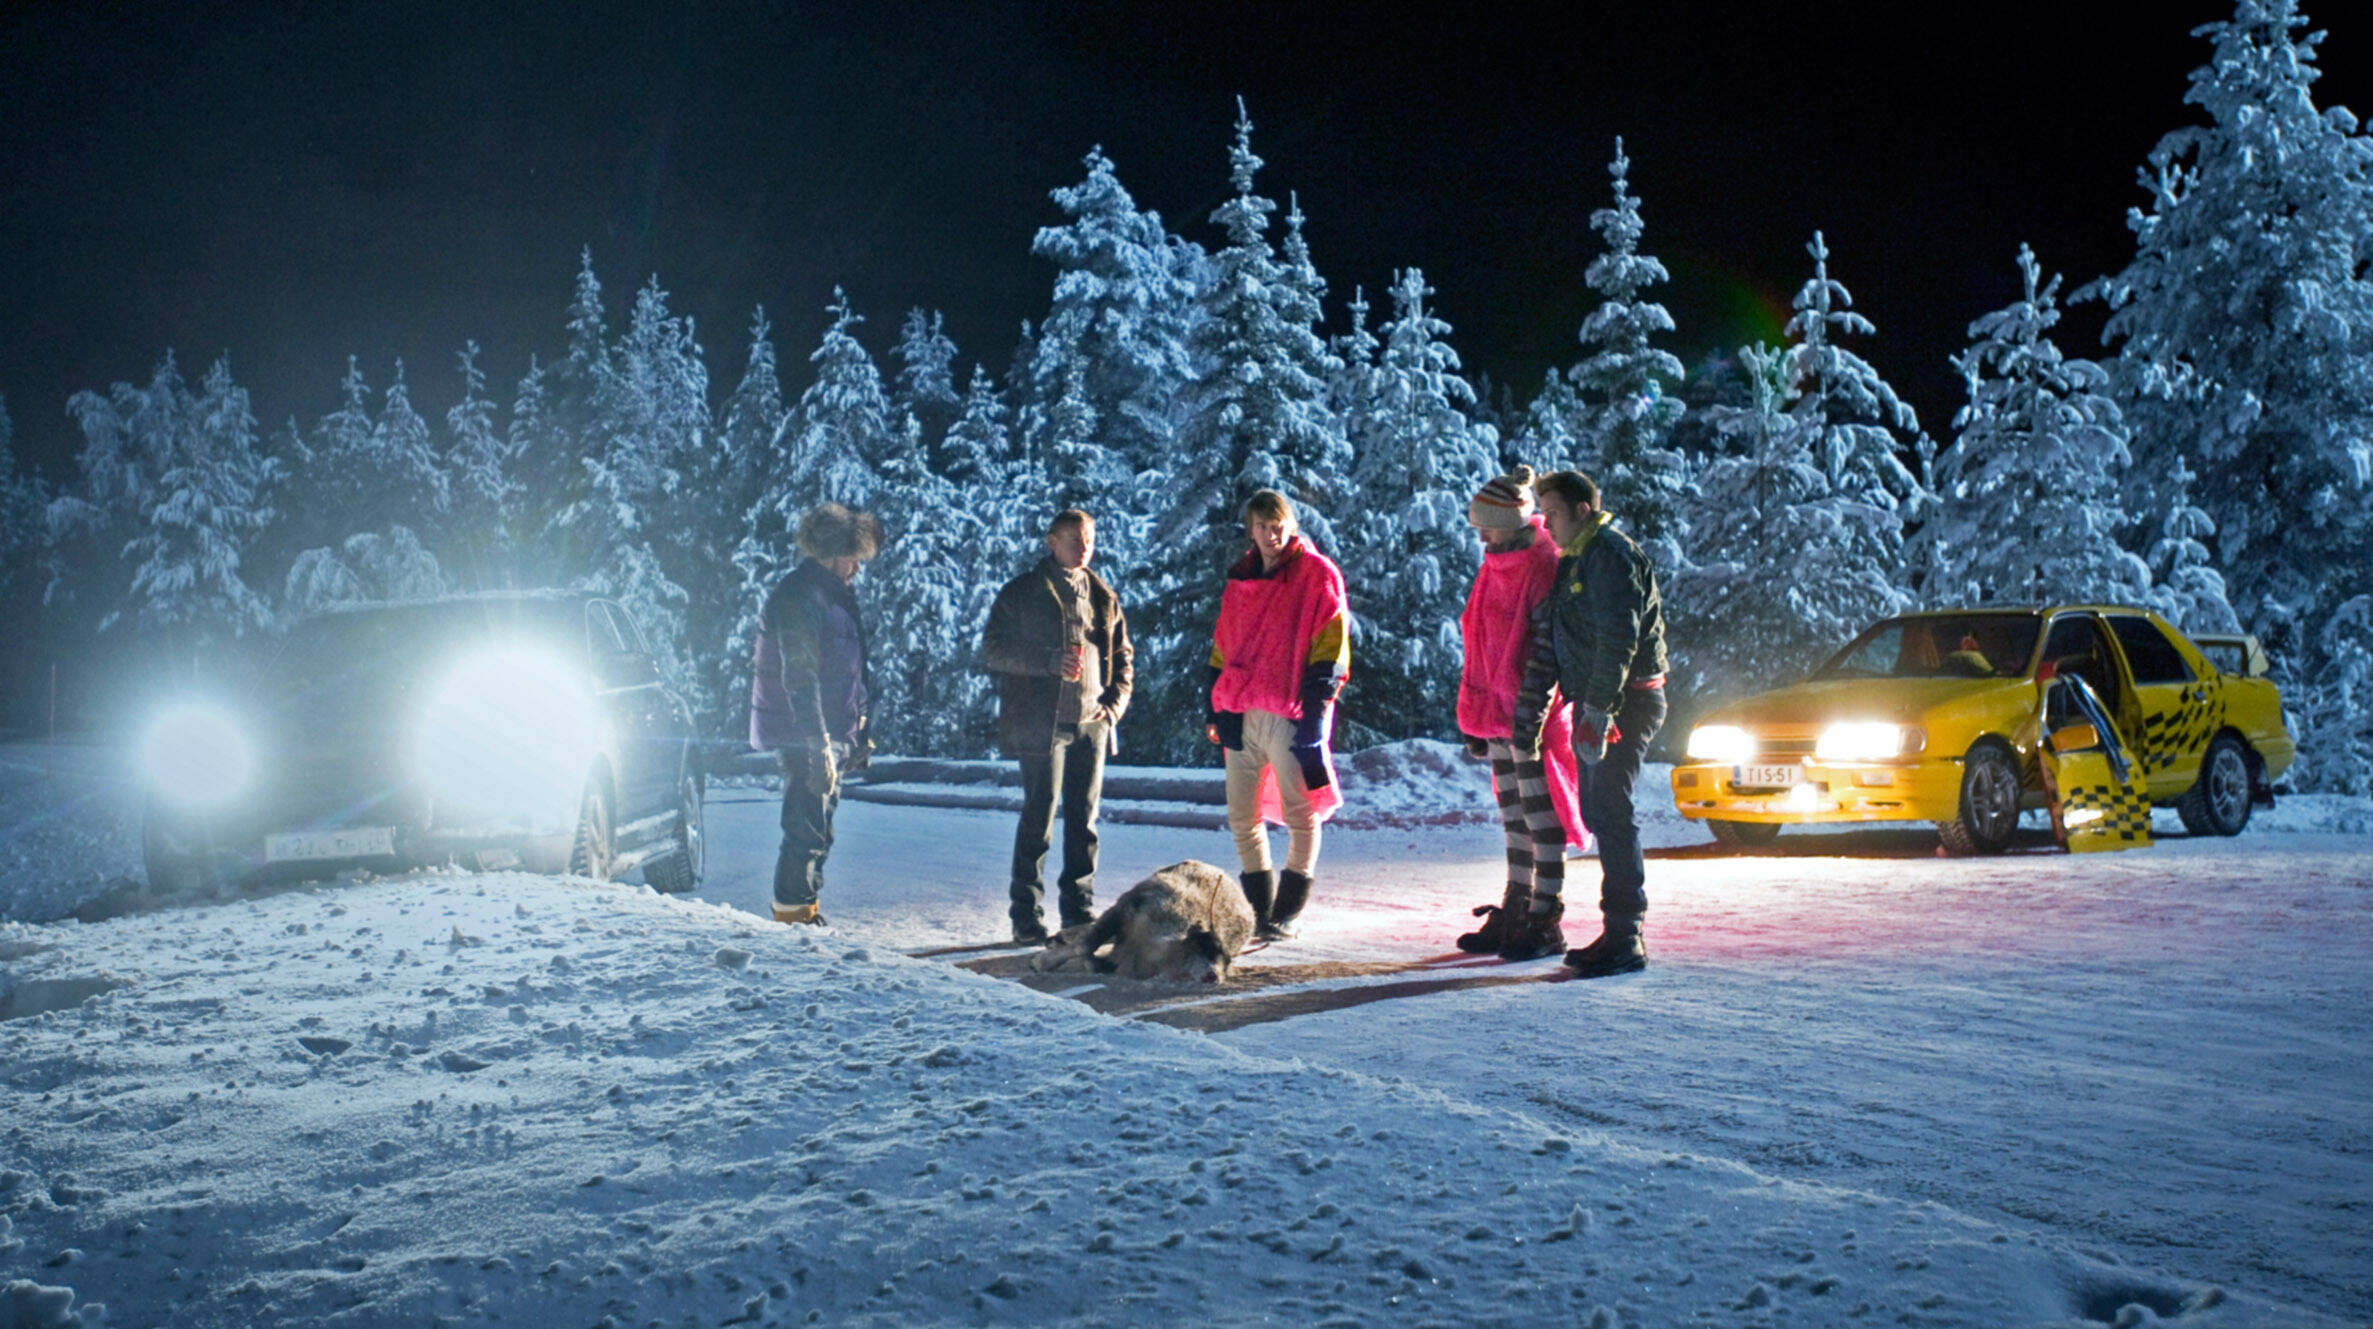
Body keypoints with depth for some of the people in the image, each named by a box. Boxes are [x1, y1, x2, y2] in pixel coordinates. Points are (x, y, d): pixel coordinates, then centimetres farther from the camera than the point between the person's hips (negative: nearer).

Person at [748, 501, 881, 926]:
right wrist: (820, 746, -26)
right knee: (807, 832, -8)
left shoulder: (835, 594, 17)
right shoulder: (798, 596, -15)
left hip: (829, 735, 10)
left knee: (817, 831, 14)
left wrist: (856, 735, 23)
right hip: (802, 736, -10)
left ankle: (804, 912, 22)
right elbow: (799, 679, -22)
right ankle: (793, 916, -1)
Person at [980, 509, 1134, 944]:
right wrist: (1051, 662, -17)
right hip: (1042, 724, -4)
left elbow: (1123, 656, 21)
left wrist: (1114, 703, 5)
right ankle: (1026, 916, 2)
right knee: (1039, 818, -5)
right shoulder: (1022, 593, 2)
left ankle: (1080, 909, 15)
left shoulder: (1104, 597, 16)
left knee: (1084, 819, 6)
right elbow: (993, 650, -5)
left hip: (1091, 725, 5)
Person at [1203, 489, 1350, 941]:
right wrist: (1214, 706, 15)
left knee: (1300, 815, -2)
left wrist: (1315, 707, -14)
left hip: (1290, 716, -6)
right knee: (1241, 816, 8)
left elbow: (1331, 642, -6)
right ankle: (1259, 908, 19)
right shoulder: (1239, 579, 17)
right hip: (1241, 716, 6)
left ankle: (1287, 912, 8)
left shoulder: (1317, 574, -1)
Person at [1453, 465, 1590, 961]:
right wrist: (1474, 717, 18)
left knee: (1539, 812, -4)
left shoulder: (1545, 569, -13)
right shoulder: (1496, 570, 14)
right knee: (1514, 816, 13)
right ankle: (1514, 911, 19)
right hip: (1499, 715, 8)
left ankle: (1546, 920, 1)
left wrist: (1534, 715, -20)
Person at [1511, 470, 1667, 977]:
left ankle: (1624, 939, -8)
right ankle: (1618, 934, 17)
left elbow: (1618, 640, -22)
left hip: (1624, 702, -10)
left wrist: (1598, 711, -26)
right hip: (1595, 706, 10)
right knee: (1597, 812, 11)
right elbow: (1549, 643, 22)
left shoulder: (1611, 556, -12)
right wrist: (1528, 711, 19)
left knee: (1610, 813, -11)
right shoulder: (1573, 563, 19)